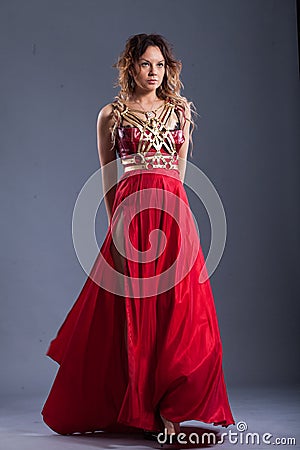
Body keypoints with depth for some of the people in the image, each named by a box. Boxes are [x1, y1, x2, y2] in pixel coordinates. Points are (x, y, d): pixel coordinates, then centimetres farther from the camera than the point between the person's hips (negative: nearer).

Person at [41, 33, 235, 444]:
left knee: (177, 309, 0)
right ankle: (137, 407, 7)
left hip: (174, 215, 3)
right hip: (131, 217, -3)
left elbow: (178, 169, 17)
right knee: (130, 311, -2)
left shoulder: (180, 111, 14)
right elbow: (108, 179, 9)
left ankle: (166, 409, 12)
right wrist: (117, 222, 6)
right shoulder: (112, 115, 7)